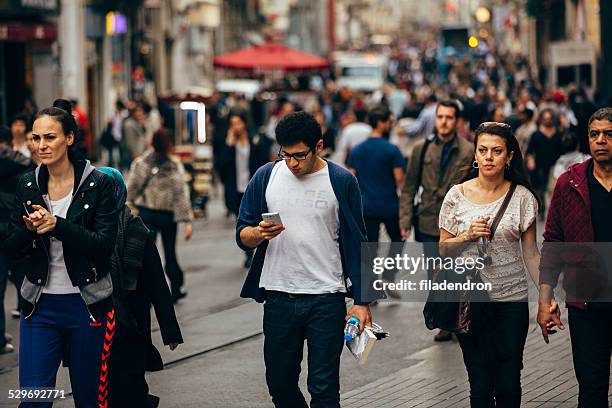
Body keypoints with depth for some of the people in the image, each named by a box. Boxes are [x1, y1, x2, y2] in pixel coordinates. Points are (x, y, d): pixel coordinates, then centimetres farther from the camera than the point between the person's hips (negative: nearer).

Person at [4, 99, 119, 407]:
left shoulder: (98, 184, -6)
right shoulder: (28, 186, 6)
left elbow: (104, 246, -13)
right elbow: (11, 248, 5)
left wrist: (57, 225, -23)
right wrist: (29, 229, -17)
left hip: (87, 305, -3)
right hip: (40, 305, 3)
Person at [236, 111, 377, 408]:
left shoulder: (341, 181, -3)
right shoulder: (266, 177, 3)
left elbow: (356, 245, 0)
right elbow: (242, 235, 5)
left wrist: (362, 301, -4)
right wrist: (258, 234, -18)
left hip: (326, 299, -3)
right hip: (278, 298, 3)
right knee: (280, 384, 12)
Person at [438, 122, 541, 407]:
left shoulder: (522, 197, 0)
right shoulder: (457, 195, 1)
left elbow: (531, 253, 4)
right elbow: (444, 249, 7)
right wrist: (467, 236, -13)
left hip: (512, 300, 0)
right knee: (480, 383, 2)